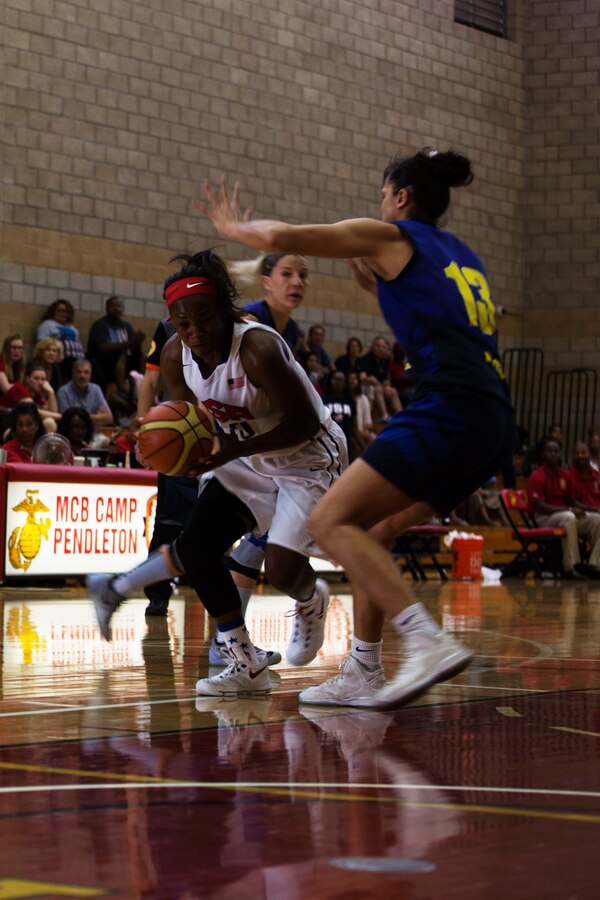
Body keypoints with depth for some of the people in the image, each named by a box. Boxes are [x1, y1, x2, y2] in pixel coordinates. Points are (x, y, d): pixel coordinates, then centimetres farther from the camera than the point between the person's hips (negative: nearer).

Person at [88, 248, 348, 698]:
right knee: (196, 547, -5)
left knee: (282, 568, -19)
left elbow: (306, 422, -28)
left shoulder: (258, 348, -32)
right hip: (247, 456, 7)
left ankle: (311, 601, 22)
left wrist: (233, 451, -33)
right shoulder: (175, 356, -11)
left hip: (308, 456, -7)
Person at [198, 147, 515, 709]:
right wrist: (375, 283, 42)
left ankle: (429, 641, -26)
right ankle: (363, 675, 15)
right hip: (494, 422, 9)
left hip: (448, 408, -9)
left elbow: (279, 237, 1)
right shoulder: (462, 257, 27)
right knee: (373, 530, 18)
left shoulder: (390, 236, 5)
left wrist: (231, 226, 20)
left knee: (332, 520, -12)